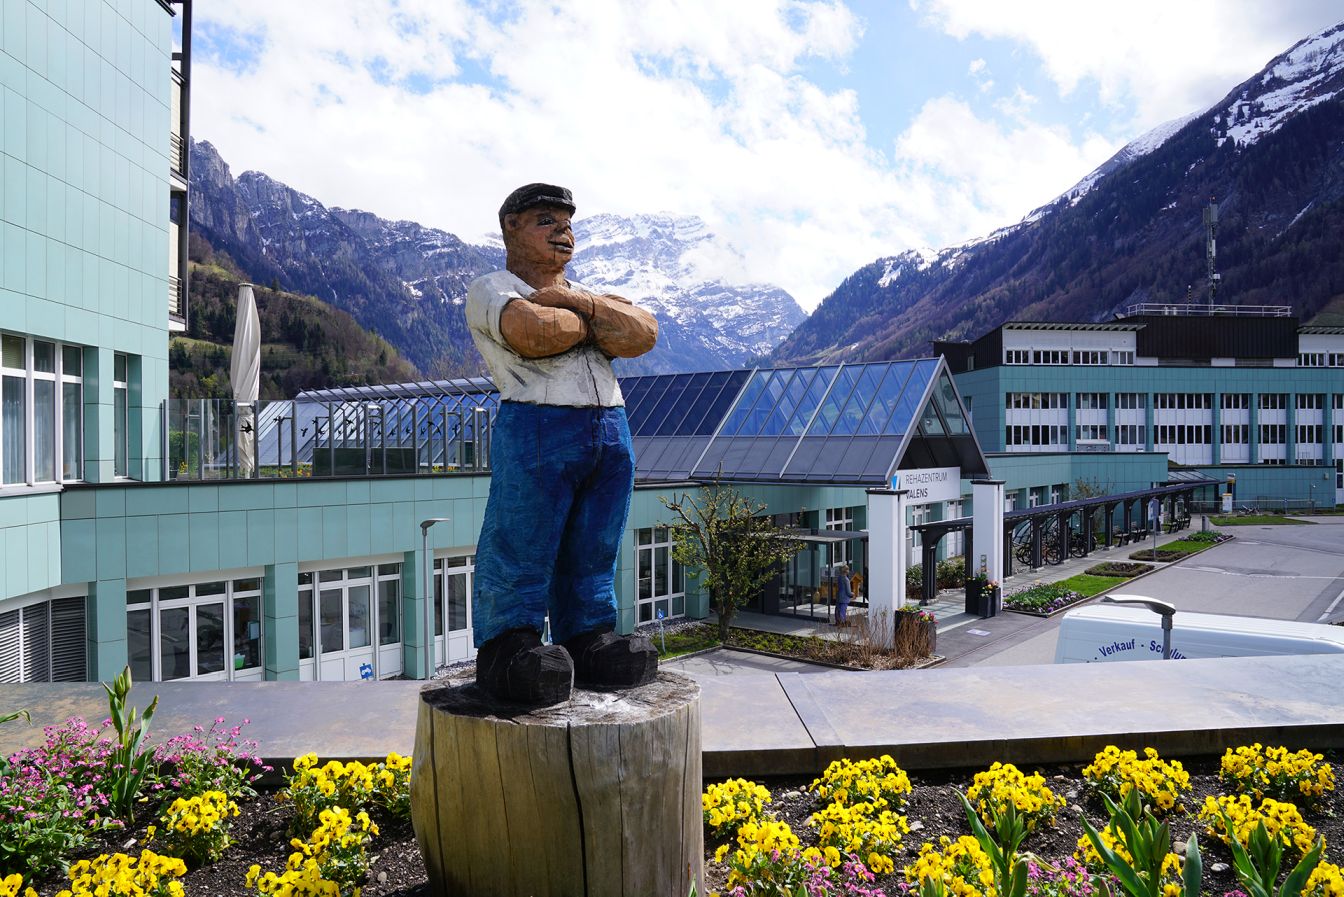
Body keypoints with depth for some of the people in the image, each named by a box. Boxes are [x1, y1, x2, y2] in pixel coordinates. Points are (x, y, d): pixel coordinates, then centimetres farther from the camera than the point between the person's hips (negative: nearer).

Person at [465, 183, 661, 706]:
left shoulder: (591, 293, 26)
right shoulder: (490, 291, 8)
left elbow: (643, 335, 5)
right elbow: (531, 333, -16)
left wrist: (574, 301, -4)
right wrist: (599, 321, 3)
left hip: (612, 432, 6)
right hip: (536, 429, -5)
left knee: (592, 553, 8)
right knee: (519, 551, -4)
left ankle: (591, 643, 16)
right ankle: (507, 648, 6)